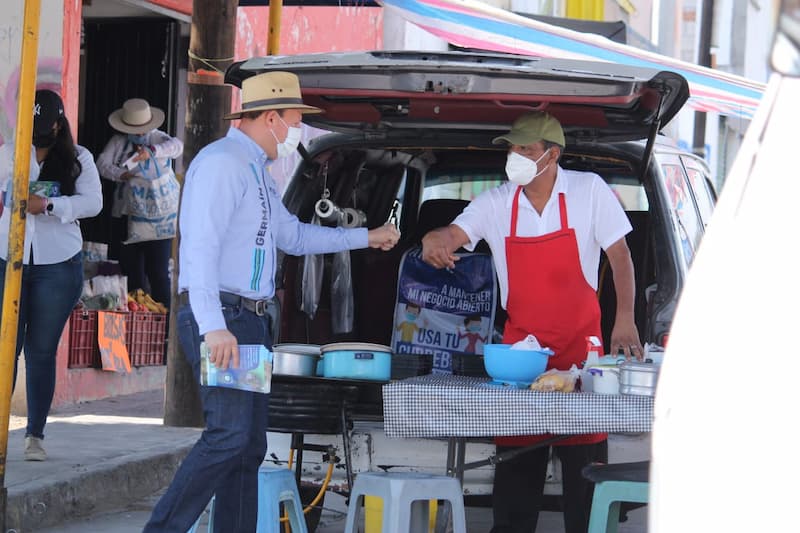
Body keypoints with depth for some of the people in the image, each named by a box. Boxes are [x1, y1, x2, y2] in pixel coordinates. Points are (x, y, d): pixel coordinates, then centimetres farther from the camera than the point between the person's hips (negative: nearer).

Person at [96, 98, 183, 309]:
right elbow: (103, 163, 1)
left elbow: (176, 146, -15)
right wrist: (121, 175, -19)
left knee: (158, 272, -9)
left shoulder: (158, 139, 5)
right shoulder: (118, 141, 11)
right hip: (125, 215, 3)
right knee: (132, 270, 8)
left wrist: (152, 151, -32)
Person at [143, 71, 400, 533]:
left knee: (251, 446, 7)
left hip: (252, 321, 10)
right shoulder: (223, 163, -11)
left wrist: (367, 237, 38)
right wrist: (213, 327, -29)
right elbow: (201, 246, -21)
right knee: (230, 435, -19)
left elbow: (293, 235, 36)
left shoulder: (259, 173, 21)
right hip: (221, 322, -10)